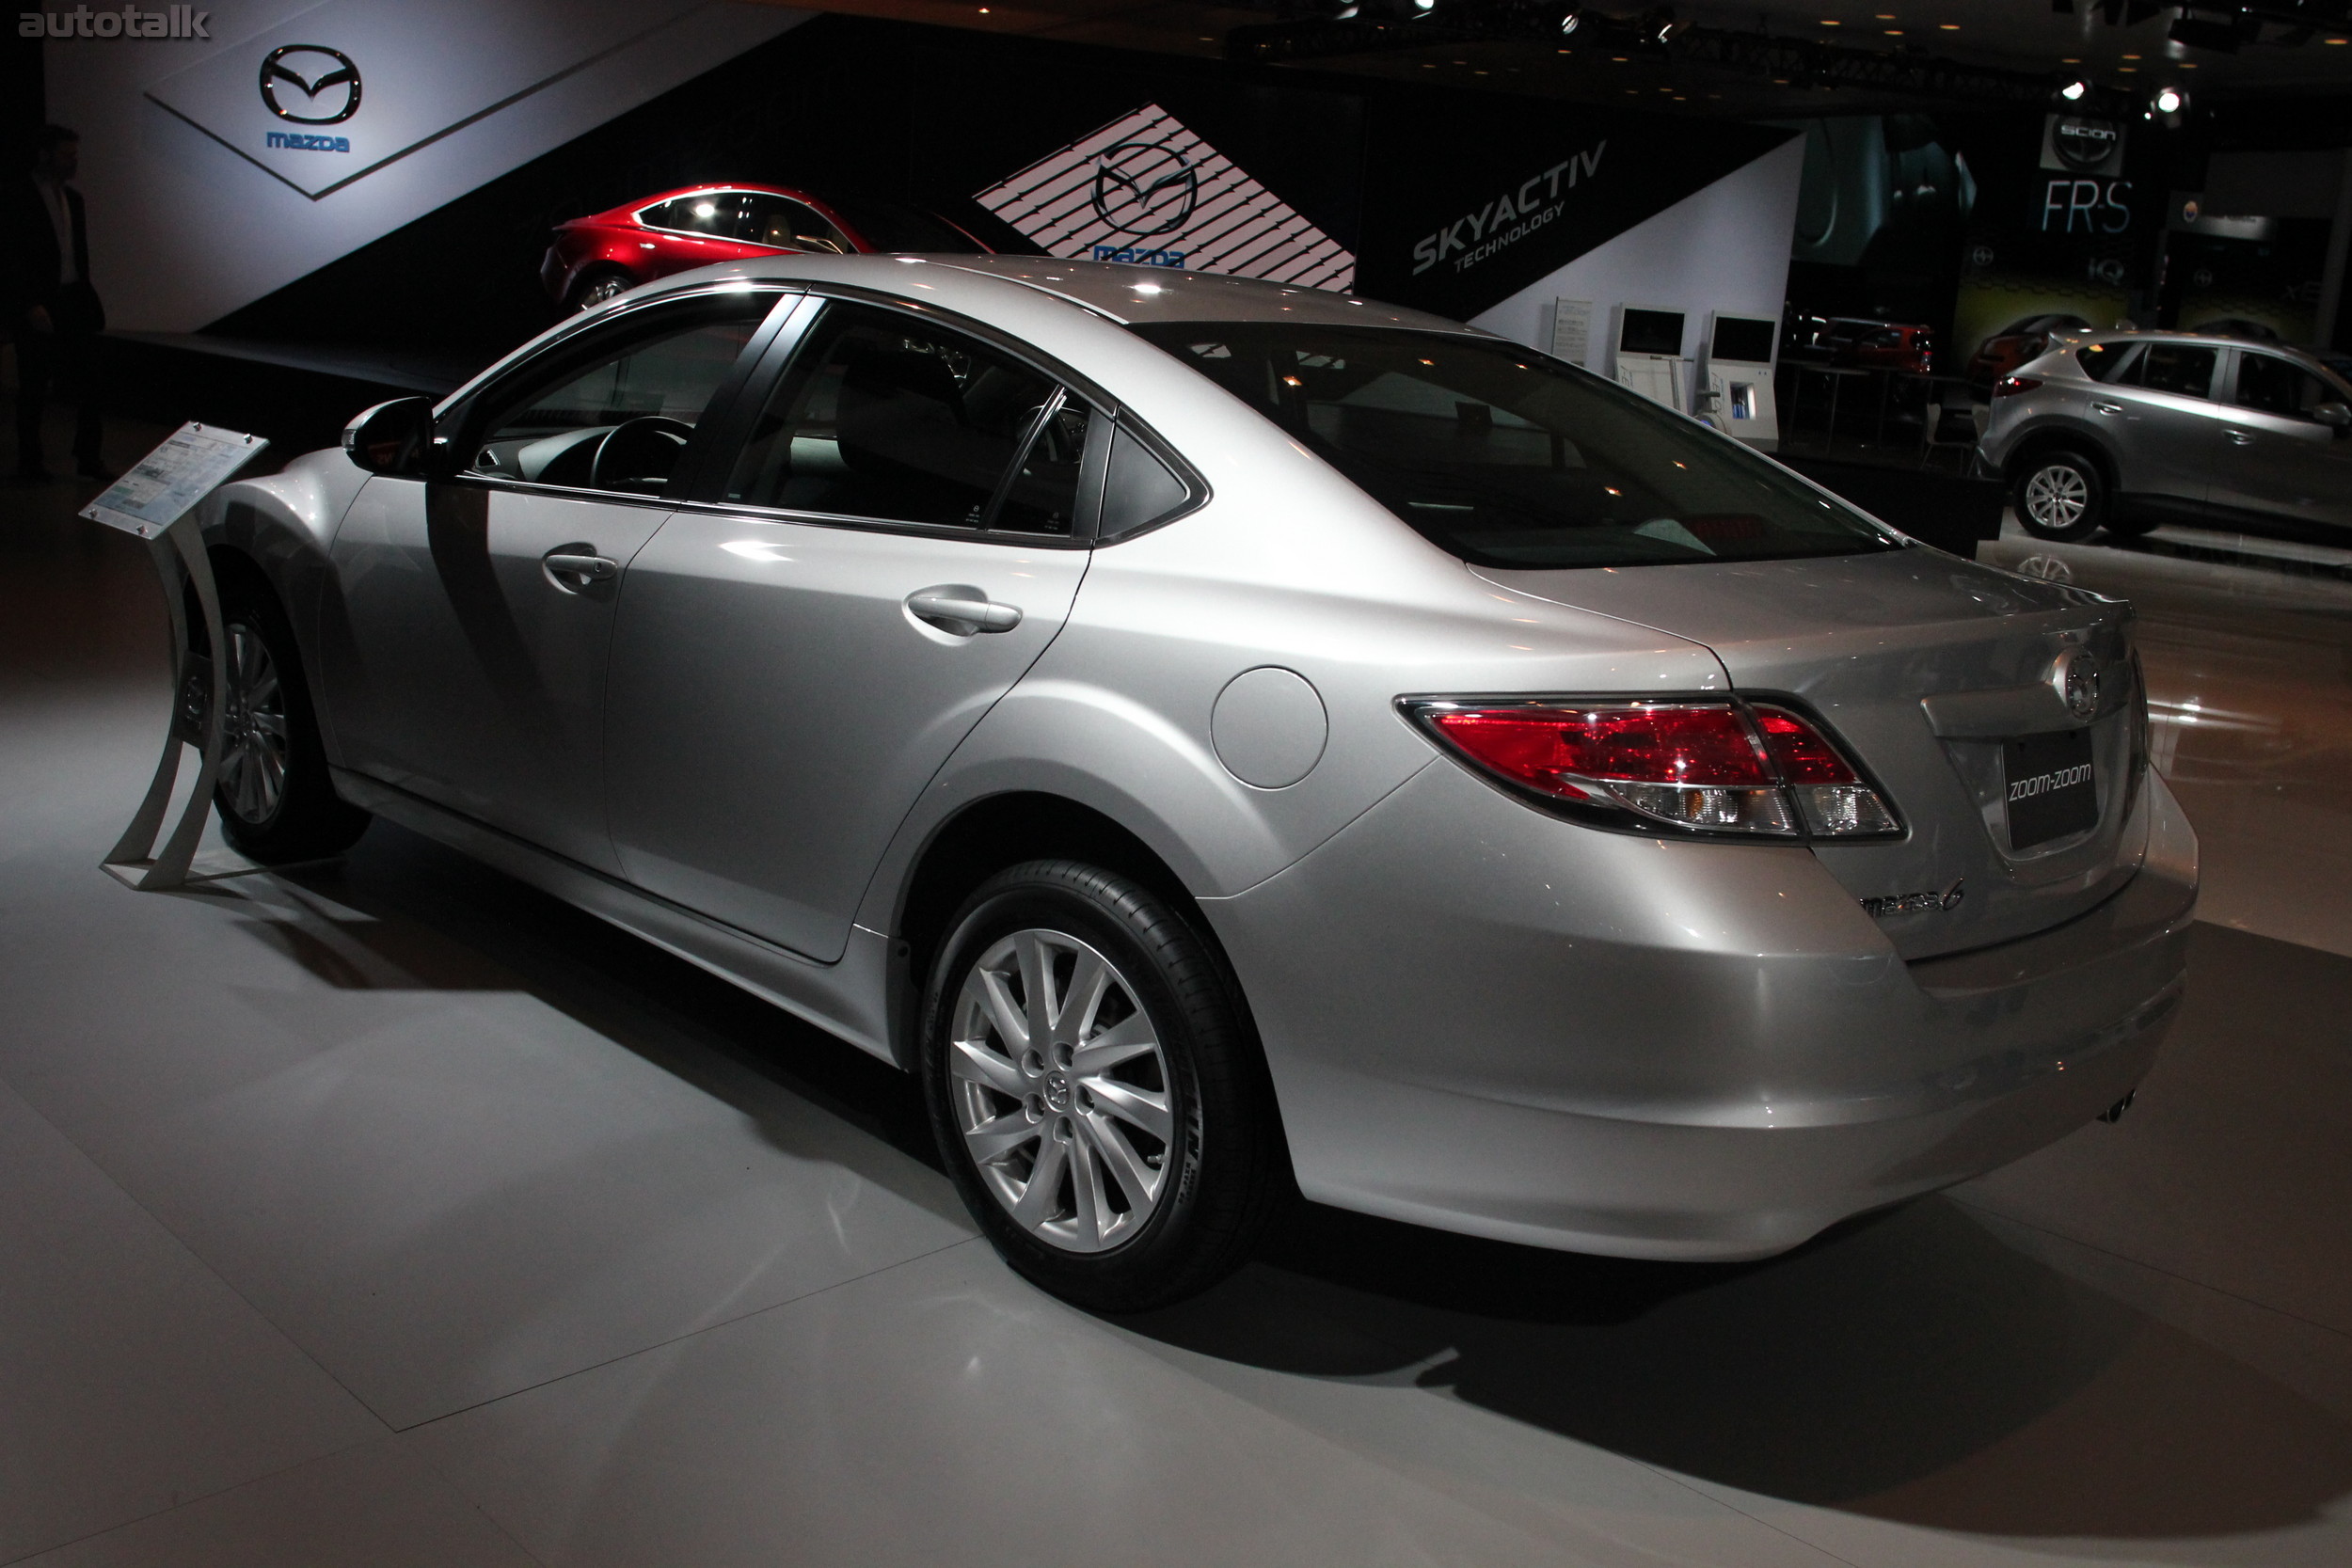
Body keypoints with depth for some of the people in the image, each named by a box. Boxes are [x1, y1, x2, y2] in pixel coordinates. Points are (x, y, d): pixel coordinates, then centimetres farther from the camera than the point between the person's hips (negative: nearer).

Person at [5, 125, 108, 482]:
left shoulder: (73, 198, 12)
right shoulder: (19, 199, -8)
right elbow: (12, 259, -12)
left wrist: (88, 298, 10)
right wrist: (30, 306, -18)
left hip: (75, 303, 6)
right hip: (38, 309, -6)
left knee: (88, 382, 4)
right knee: (34, 387, 3)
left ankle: (89, 458, 12)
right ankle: (29, 462, 14)